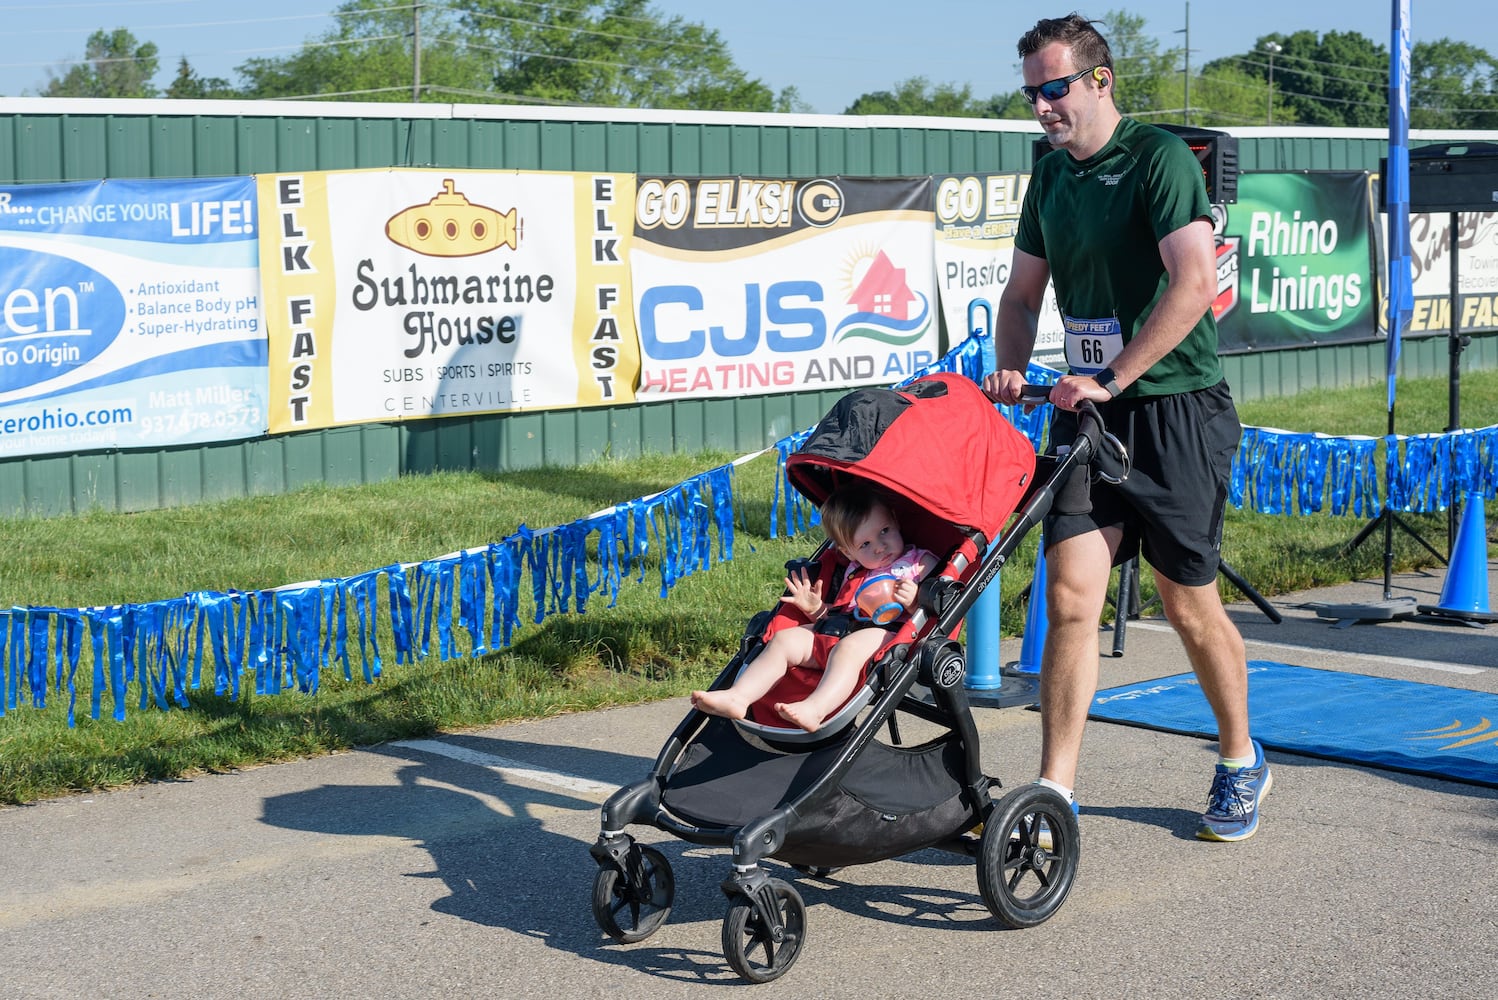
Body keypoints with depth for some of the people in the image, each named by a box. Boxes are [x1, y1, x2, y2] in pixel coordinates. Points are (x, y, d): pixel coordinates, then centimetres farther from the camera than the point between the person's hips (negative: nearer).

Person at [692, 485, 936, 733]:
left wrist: (914, 601, -21)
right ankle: (738, 697, -20)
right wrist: (816, 609, 11)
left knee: (848, 647, -37)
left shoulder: (922, 563, 10)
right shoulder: (855, 573, 28)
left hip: (887, 632, -7)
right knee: (784, 639, -4)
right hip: (840, 629, 8)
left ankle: (815, 709, -60)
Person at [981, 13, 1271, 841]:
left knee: (1190, 606, 5)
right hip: (1087, 411, 6)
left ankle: (1241, 764, 27)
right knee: (1070, 594, -5)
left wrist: (1111, 378, -23)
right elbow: (1023, 291, 20)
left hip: (1174, 409, -5)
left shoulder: (1159, 157, -11)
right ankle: (1055, 793, -3)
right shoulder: (1050, 175, 11)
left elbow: (1194, 283, -22)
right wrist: (1010, 368, 0)